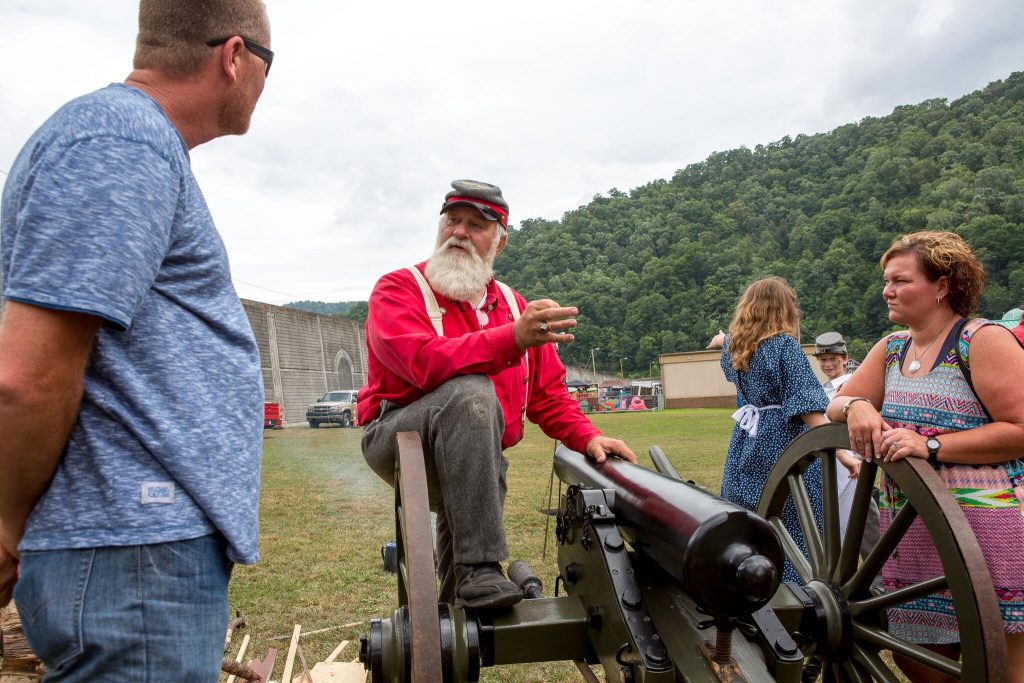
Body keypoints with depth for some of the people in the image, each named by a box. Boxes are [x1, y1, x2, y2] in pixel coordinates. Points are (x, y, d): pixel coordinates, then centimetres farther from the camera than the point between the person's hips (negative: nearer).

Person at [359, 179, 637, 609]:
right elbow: (426, 361, -27)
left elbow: (547, 392, 14)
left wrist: (587, 437, -3)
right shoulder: (399, 289, -6)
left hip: (473, 461, 6)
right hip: (396, 439, -6)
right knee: (470, 393, -32)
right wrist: (513, 339, -38)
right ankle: (479, 569, -33)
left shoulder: (514, 306, 12)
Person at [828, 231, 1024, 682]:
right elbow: (836, 406, 11)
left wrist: (931, 446, -21)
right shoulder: (892, 348, 13)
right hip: (909, 537, 7)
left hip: (985, 530, -6)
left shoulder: (984, 340, -7)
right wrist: (856, 406, -11)